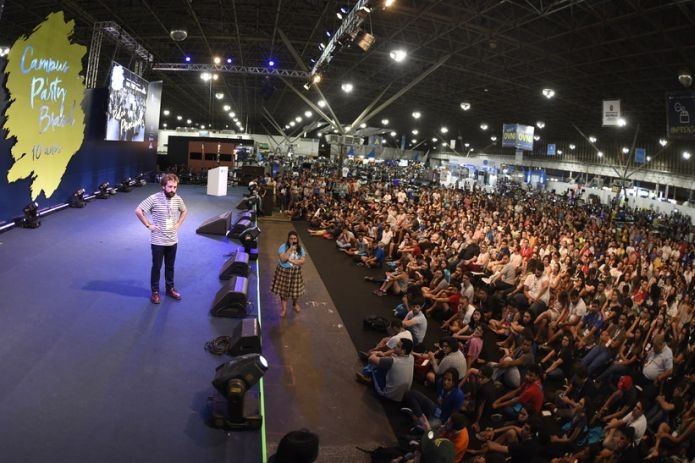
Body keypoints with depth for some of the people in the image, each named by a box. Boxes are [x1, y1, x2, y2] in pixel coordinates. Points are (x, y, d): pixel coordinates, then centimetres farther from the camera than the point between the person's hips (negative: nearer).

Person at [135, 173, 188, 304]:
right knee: (156, 267, 9)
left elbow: (184, 211, 18)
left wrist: (178, 224, 6)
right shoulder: (154, 198, -17)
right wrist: (148, 225, -13)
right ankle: (155, 291, 23)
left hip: (172, 240, 4)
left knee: (170, 266, 18)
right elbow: (138, 210, -15)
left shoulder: (178, 199, -2)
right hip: (158, 241, -4)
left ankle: (170, 288, 33)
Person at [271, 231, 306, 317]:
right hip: (283, 271, -2)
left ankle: (295, 304, 41)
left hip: (295, 272, 2)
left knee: (295, 290, 12)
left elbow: (302, 261, -13)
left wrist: (290, 260, -21)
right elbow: (283, 259, -27)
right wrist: (290, 250, -28)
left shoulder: (300, 248, -5)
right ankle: (284, 309, 21)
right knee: (283, 290, 6)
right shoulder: (283, 247, -15)